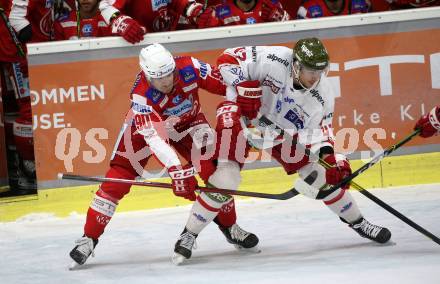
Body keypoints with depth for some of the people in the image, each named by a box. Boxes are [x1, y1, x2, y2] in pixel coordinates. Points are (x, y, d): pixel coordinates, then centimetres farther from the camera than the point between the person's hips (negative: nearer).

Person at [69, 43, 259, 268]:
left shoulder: (190, 68, -31)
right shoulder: (141, 95, -37)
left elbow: (224, 84, -17)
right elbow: (154, 136, -45)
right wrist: (175, 169, -54)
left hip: (188, 123, 3)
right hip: (146, 123, -3)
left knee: (216, 171, -11)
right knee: (118, 179, -11)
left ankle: (229, 226, 10)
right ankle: (89, 238, -3)